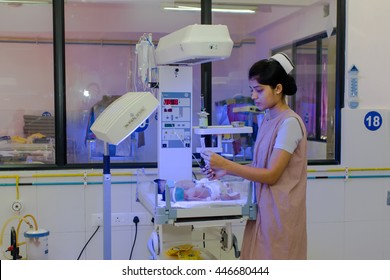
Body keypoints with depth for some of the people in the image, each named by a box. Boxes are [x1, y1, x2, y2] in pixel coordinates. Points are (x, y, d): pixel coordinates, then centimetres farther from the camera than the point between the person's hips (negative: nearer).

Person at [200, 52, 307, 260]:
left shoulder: (289, 123, -15)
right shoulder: (266, 120, 10)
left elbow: (271, 174, -17)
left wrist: (226, 164, -18)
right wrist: (226, 170, 1)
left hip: (279, 211, -7)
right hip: (263, 207, 7)